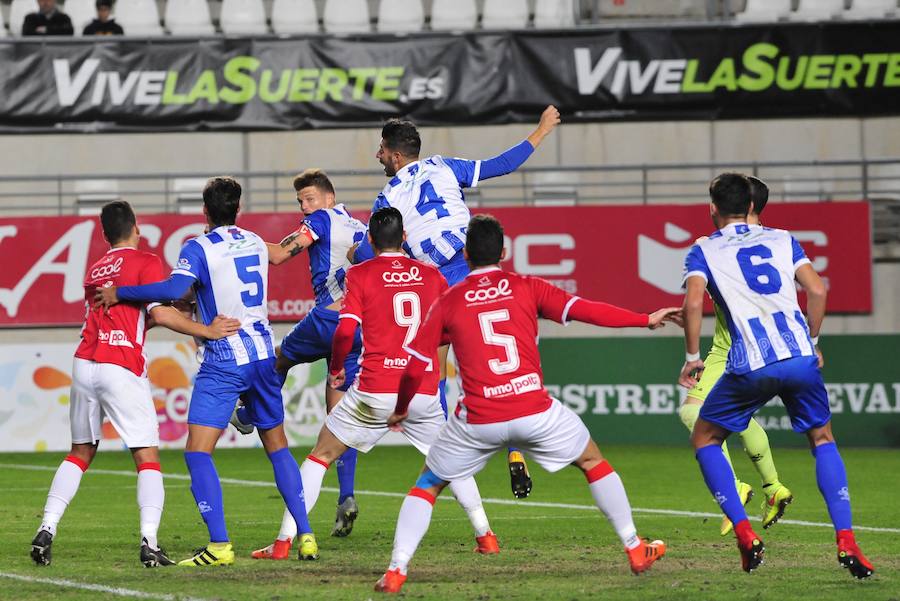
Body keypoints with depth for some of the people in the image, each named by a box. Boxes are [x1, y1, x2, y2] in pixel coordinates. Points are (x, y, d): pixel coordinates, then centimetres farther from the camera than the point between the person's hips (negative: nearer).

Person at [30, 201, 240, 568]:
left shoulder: (95, 269, 21)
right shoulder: (146, 263, 1)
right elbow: (160, 313, -11)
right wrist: (207, 331, -7)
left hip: (84, 366, 5)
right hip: (122, 369, -5)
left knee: (80, 453, 18)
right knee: (148, 457, -1)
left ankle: (47, 529, 7)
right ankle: (149, 543, -16)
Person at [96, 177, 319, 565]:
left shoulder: (199, 248, -10)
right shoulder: (256, 244, 11)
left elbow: (174, 290, -25)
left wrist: (119, 293, -16)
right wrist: (192, 298, 27)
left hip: (223, 362, -7)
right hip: (263, 354, 7)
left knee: (198, 452, -7)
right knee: (277, 446, 17)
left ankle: (220, 544, -18)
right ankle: (306, 536, 13)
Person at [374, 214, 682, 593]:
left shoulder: (447, 303, 7)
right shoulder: (527, 288, 6)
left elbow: (415, 367, 8)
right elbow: (584, 311, 1)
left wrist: (400, 410, 25)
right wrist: (646, 320, 10)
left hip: (478, 421, 0)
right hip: (536, 412, 0)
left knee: (428, 484, 19)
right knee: (593, 461, 25)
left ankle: (396, 570, 5)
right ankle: (635, 550, 26)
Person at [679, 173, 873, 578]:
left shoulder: (703, 251, 10)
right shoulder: (782, 239, 18)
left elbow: (693, 302, -7)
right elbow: (817, 290, 8)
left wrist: (692, 358, 4)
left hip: (749, 365, -2)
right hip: (800, 357, 3)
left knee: (705, 439, 19)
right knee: (822, 440, 22)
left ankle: (745, 536, 4)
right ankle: (846, 542, 4)